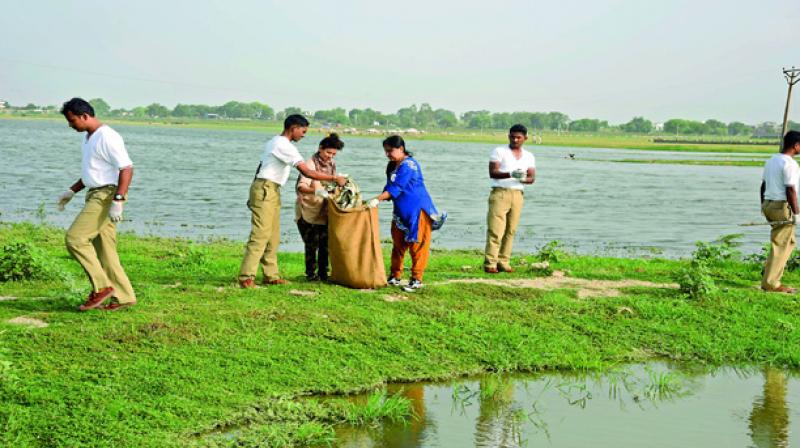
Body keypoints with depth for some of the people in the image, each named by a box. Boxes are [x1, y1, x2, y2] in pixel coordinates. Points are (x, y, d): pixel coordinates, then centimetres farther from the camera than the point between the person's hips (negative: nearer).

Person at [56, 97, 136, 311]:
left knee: (75, 238, -14)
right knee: (103, 248, 7)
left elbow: (127, 168, -20)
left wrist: (118, 201, -25)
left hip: (106, 195, -10)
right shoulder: (89, 138, 18)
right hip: (95, 196, 10)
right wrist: (72, 191, 23)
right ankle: (123, 297, 10)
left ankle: (101, 287, -9)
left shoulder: (107, 137, -15)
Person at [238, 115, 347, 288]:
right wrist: (335, 178, -15)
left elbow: (259, 168, 20)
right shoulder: (285, 146, -15)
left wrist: (254, 195, 23)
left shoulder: (274, 142, 17)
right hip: (266, 190, -11)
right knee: (260, 235, -13)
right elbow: (308, 172, -20)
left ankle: (271, 275, 12)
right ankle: (246, 277, -15)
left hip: (271, 191, 11)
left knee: (273, 236, 10)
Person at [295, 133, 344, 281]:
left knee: (325, 243, 6)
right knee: (312, 244, -3)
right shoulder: (311, 163, -16)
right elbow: (301, 186, -30)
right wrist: (315, 191, -46)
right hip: (308, 210, -6)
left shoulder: (332, 164, 7)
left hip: (324, 211, 6)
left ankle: (323, 274, 17)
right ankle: (311, 274, 10)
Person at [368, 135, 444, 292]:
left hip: (417, 210, -9)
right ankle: (396, 276, 21)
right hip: (401, 211, 9)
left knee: (417, 245, -4)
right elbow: (390, 188, 13)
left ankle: (417, 279, 2)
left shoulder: (408, 165, -18)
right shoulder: (392, 166, 10)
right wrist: (377, 200, -2)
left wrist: (377, 199, -27)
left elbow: (396, 187, -24)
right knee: (398, 244, 12)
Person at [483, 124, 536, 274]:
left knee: (510, 231, 2)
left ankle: (503, 262, 7)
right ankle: (490, 263, -8)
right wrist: (510, 174, -25)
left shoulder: (529, 157, 15)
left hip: (517, 195, 4)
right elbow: (492, 172, -9)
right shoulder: (499, 151, 2)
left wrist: (523, 178, -17)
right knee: (495, 230, -9)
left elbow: (532, 178, 7)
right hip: (500, 193, -4)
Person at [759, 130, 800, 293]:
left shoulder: (771, 160, 13)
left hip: (768, 205, 9)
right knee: (779, 245, -3)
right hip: (782, 207, -9)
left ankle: (770, 271, 16)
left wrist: (763, 206, 22)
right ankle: (770, 283, -2)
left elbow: (763, 186, 16)